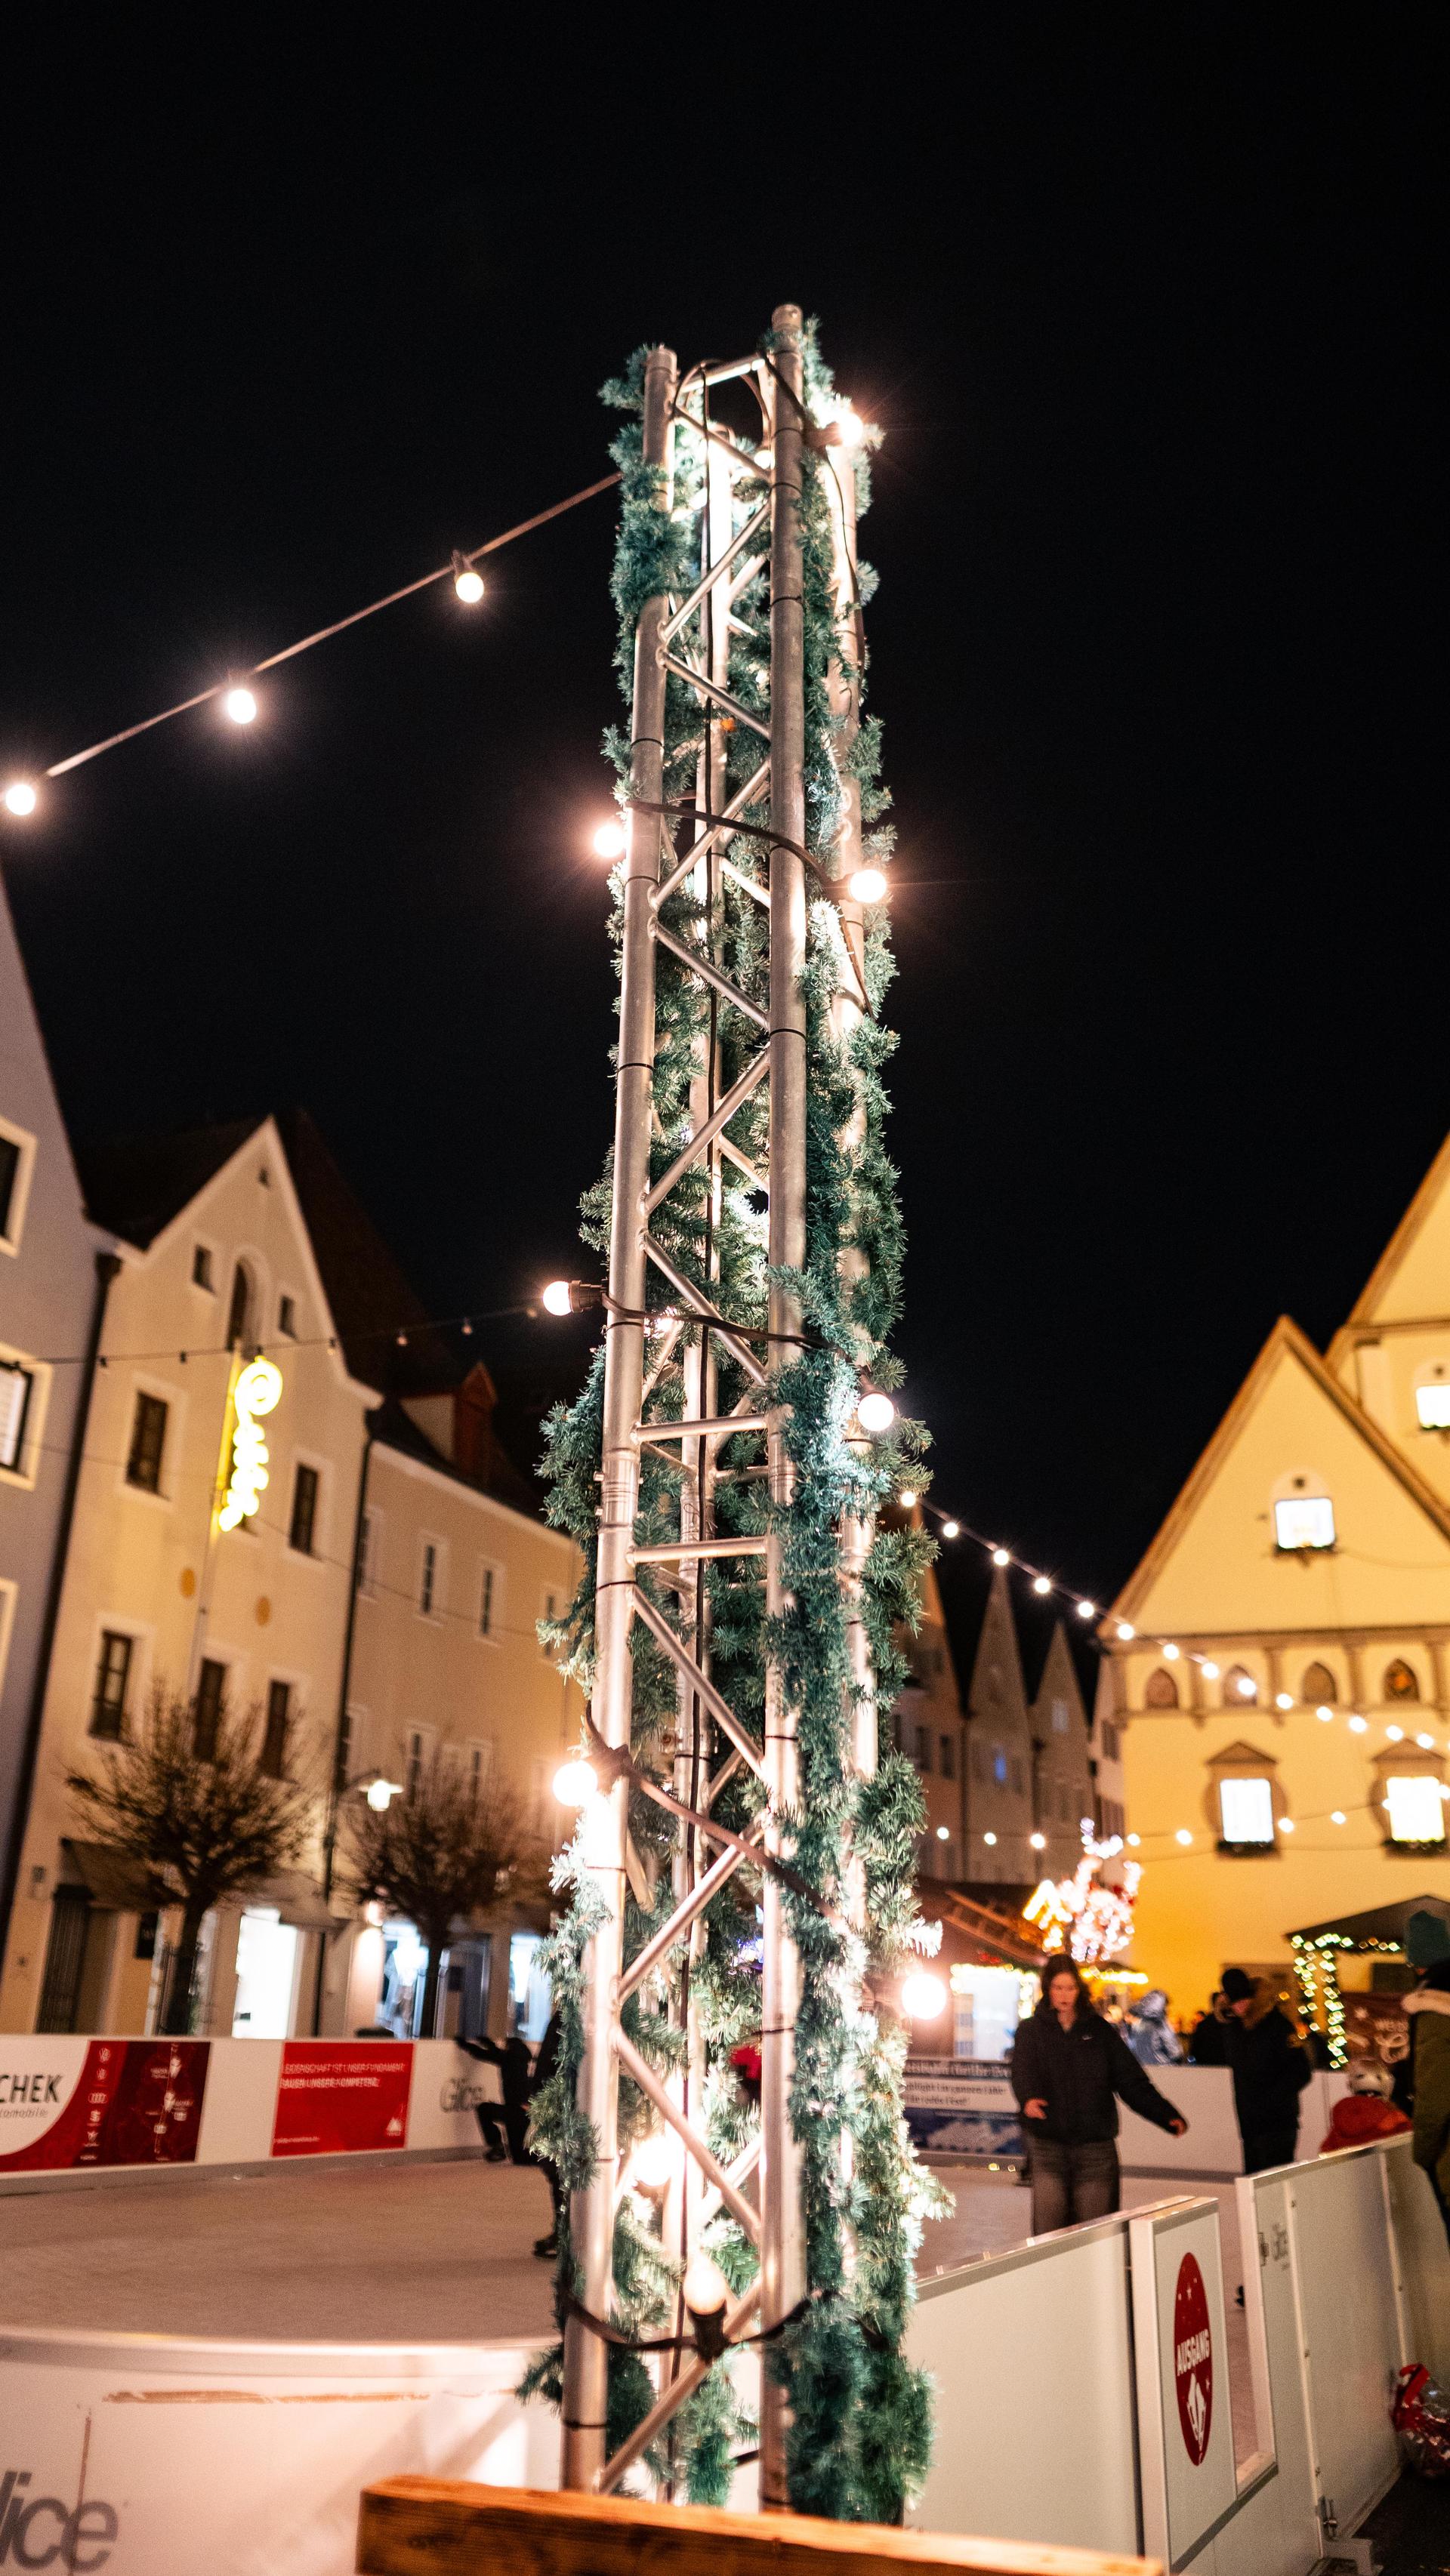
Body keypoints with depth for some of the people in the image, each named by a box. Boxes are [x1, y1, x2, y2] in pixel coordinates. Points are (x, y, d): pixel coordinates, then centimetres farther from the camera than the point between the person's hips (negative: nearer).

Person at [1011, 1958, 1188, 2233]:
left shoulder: (1099, 2030, 8)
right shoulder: (1032, 2030, 4)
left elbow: (1131, 2080, 3)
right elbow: (1022, 2072, -12)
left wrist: (1167, 2116, -10)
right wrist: (1028, 2099, -35)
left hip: (1096, 2146, 1)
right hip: (1048, 2145, -1)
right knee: (1048, 2231, -7)